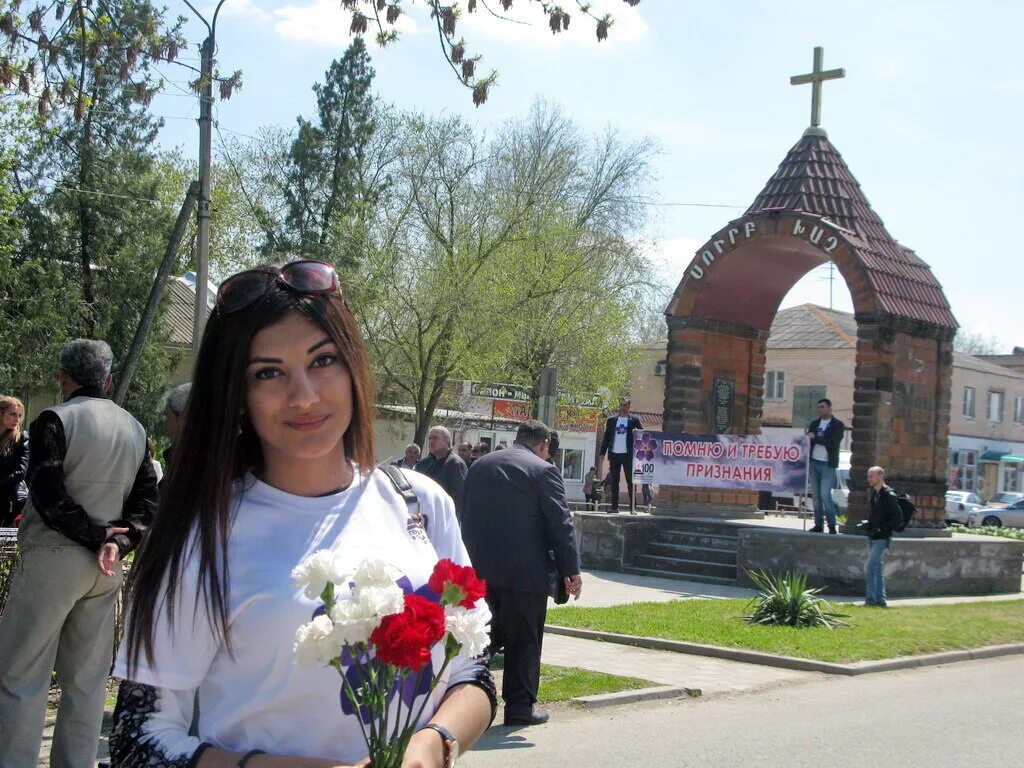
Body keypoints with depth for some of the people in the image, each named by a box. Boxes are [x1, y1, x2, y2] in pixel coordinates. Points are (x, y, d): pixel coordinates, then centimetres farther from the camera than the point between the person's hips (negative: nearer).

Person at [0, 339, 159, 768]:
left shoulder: (55, 421, -9)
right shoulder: (134, 429, 11)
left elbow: (49, 495, -17)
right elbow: (147, 499, 8)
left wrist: (95, 534, -9)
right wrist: (119, 541, -5)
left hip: (53, 559, -6)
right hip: (106, 568, 6)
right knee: (86, 680, 11)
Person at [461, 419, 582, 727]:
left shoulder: (479, 465, 12)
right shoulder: (543, 471, -9)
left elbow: (466, 516, 17)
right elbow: (561, 524, -10)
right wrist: (572, 570, -6)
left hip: (480, 571, 6)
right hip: (524, 572, -6)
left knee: (485, 635, 13)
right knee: (524, 640, 4)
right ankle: (520, 706, 7)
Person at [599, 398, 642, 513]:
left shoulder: (634, 420, 5)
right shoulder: (611, 420, 11)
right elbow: (606, 437, 12)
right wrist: (602, 452, 5)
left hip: (627, 455, -3)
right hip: (614, 454, 3)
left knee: (630, 481, -3)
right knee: (614, 481, 4)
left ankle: (632, 506, -2)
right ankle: (614, 507, 8)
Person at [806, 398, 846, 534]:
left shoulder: (838, 425, 0)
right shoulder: (814, 424, 16)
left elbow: (834, 443, -13)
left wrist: (815, 438, -13)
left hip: (827, 465, -5)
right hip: (813, 463, 5)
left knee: (825, 495, -11)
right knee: (816, 495, 4)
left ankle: (832, 526, -7)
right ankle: (818, 525, 7)